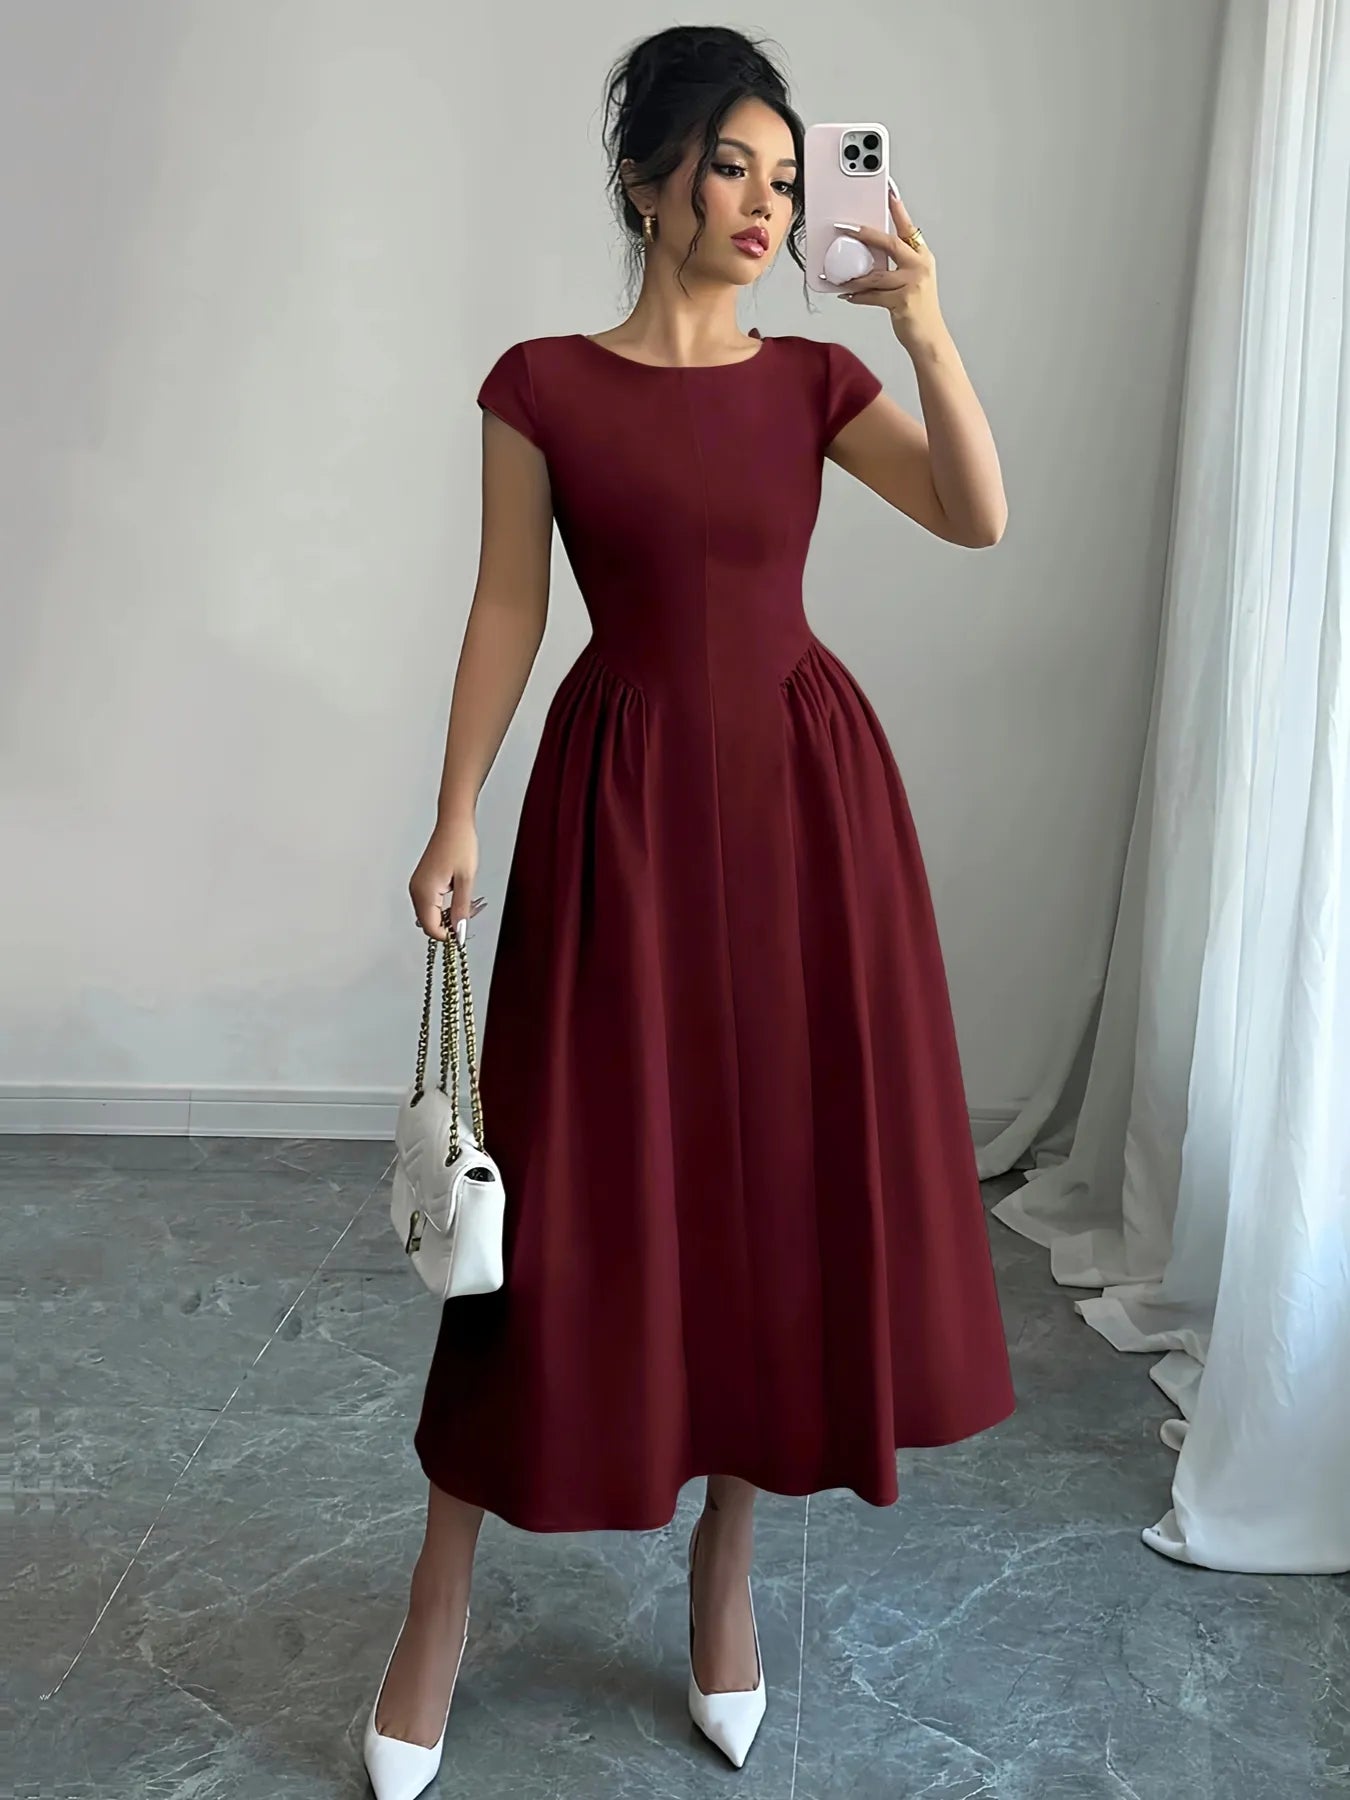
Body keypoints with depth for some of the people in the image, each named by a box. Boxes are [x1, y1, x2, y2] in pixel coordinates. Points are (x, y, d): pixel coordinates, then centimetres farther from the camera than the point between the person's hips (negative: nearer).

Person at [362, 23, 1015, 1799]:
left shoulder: (814, 379, 7)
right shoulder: (543, 384, 0)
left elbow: (981, 517, -4)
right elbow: (507, 611, 0)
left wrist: (929, 330, -14)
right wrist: (455, 818, -5)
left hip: (805, 790, 3)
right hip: (624, 799, -3)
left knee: (790, 1177, 6)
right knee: (573, 1190, -1)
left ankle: (726, 1562, 25)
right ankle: (442, 1603, 16)